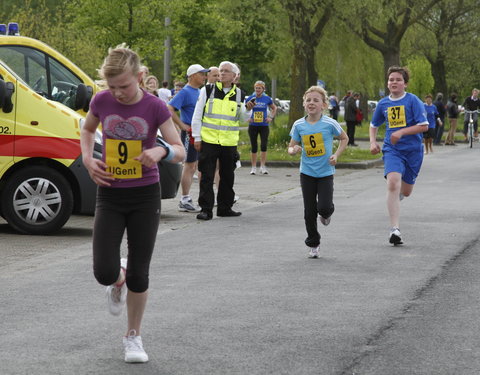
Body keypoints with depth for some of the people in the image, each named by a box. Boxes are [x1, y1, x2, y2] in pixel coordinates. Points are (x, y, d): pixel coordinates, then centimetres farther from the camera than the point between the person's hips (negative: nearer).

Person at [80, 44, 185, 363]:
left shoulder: (155, 107, -12)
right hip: (110, 195, 2)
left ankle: (134, 337, 22)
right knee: (104, 273, -11)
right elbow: (87, 129, 16)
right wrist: (88, 159, -1)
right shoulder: (102, 101, -5)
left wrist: (162, 151, -34)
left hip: (145, 196, -1)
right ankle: (119, 281, 27)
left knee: (139, 275, 2)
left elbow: (180, 151, -11)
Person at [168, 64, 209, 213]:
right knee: (189, 166, -7)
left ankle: (186, 200, 17)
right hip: (189, 132, -9)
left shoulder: (199, 91, 15)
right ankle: (185, 201, -3)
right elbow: (169, 109, -22)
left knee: (193, 166, 11)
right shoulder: (185, 92, -13)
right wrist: (182, 125, -20)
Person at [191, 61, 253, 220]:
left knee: (227, 176, 10)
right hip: (209, 140, -3)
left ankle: (225, 207, 21)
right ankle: (206, 209, 1)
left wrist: (248, 110, -7)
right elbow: (197, 115, 1)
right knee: (207, 176, -3)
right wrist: (197, 137, -4)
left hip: (229, 142, 3)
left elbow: (243, 118, 15)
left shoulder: (239, 94, 8)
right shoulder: (207, 90, 0)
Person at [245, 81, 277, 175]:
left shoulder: (267, 99, 2)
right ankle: (253, 167, 12)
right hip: (253, 126, 0)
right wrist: (247, 118, -1)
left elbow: (274, 108, 17)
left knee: (264, 146, -10)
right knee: (254, 147, 4)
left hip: (264, 126, 0)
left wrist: (271, 117, 4)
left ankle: (263, 166, -2)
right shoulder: (250, 99, 0)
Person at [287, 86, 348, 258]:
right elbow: (291, 147, 5)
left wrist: (336, 155, -7)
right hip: (307, 172, 2)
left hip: (325, 172, -2)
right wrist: (294, 150, -18)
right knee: (309, 211, 4)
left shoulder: (329, 123, -10)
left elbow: (344, 138, 6)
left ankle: (327, 213, 25)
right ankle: (313, 244, 19)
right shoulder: (299, 125, -4)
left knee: (324, 207, -14)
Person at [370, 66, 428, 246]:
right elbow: (374, 125, 23)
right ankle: (395, 229, -24)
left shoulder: (413, 100, -6)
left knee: (406, 191, 10)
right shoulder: (383, 104, 6)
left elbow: (424, 126, -12)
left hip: (413, 150, -1)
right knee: (392, 183, -23)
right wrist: (373, 142, 6)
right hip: (392, 150, 1)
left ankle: (398, 193, 52)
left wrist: (401, 132, -20)